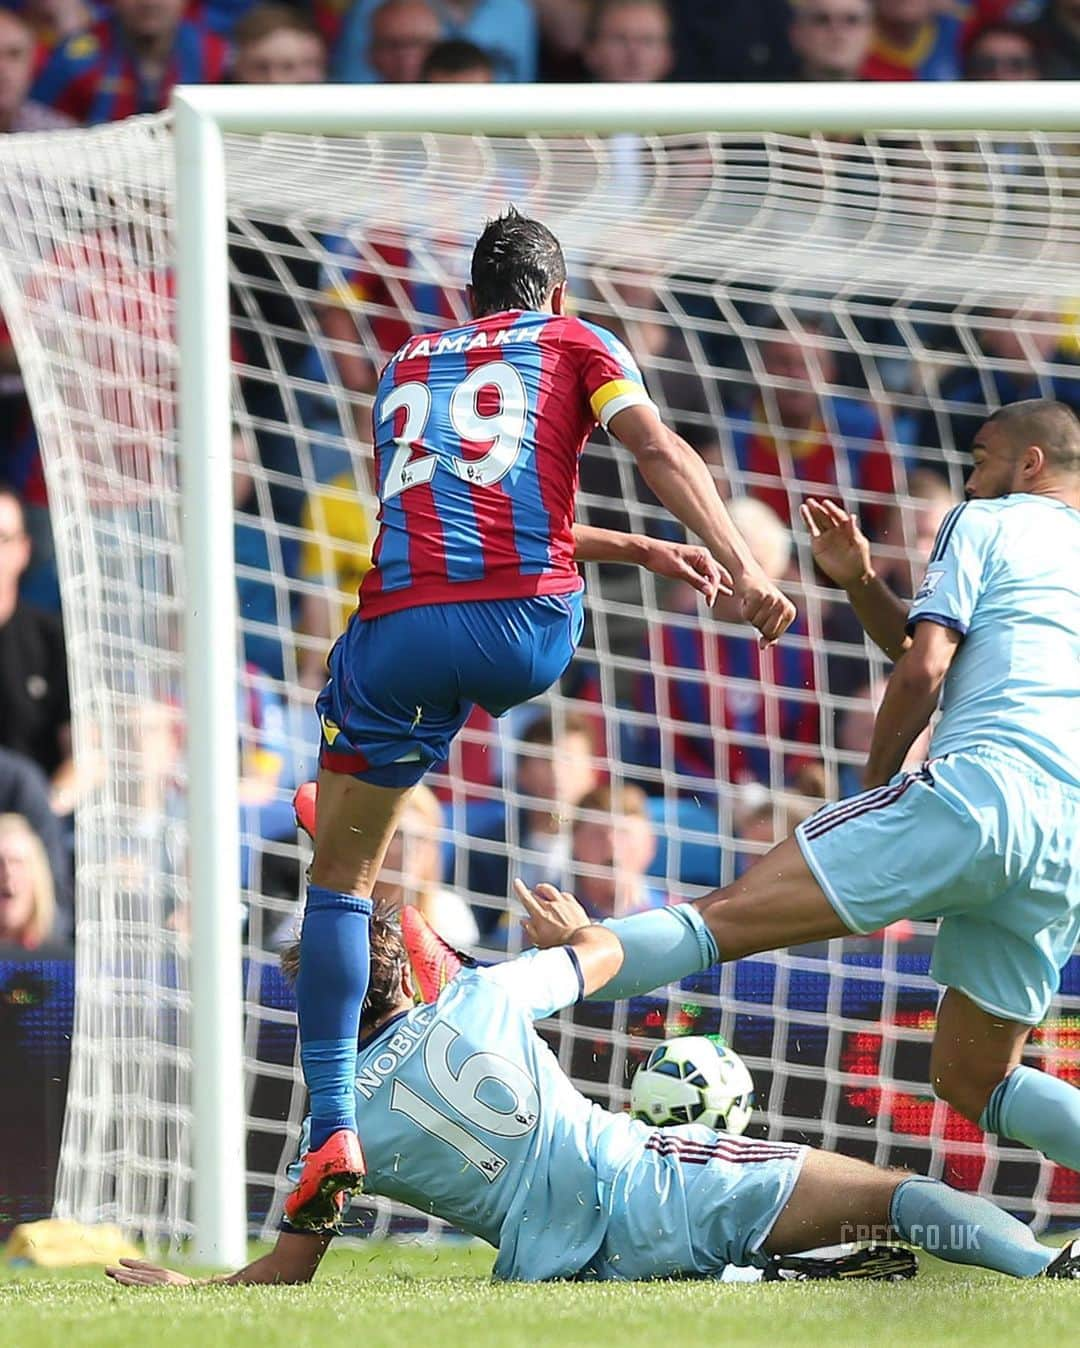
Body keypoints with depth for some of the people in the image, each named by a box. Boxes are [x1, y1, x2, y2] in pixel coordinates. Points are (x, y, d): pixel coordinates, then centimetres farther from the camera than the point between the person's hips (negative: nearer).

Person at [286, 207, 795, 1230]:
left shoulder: (404, 368, 29)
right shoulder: (575, 343, 19)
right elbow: (659, 452, 1)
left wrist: (647, 552, 39)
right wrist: (740, 571, -9)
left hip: (398, 636, 1)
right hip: (528, 628, -1)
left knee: (338, 880, 9)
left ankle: (333, 1130, -3)